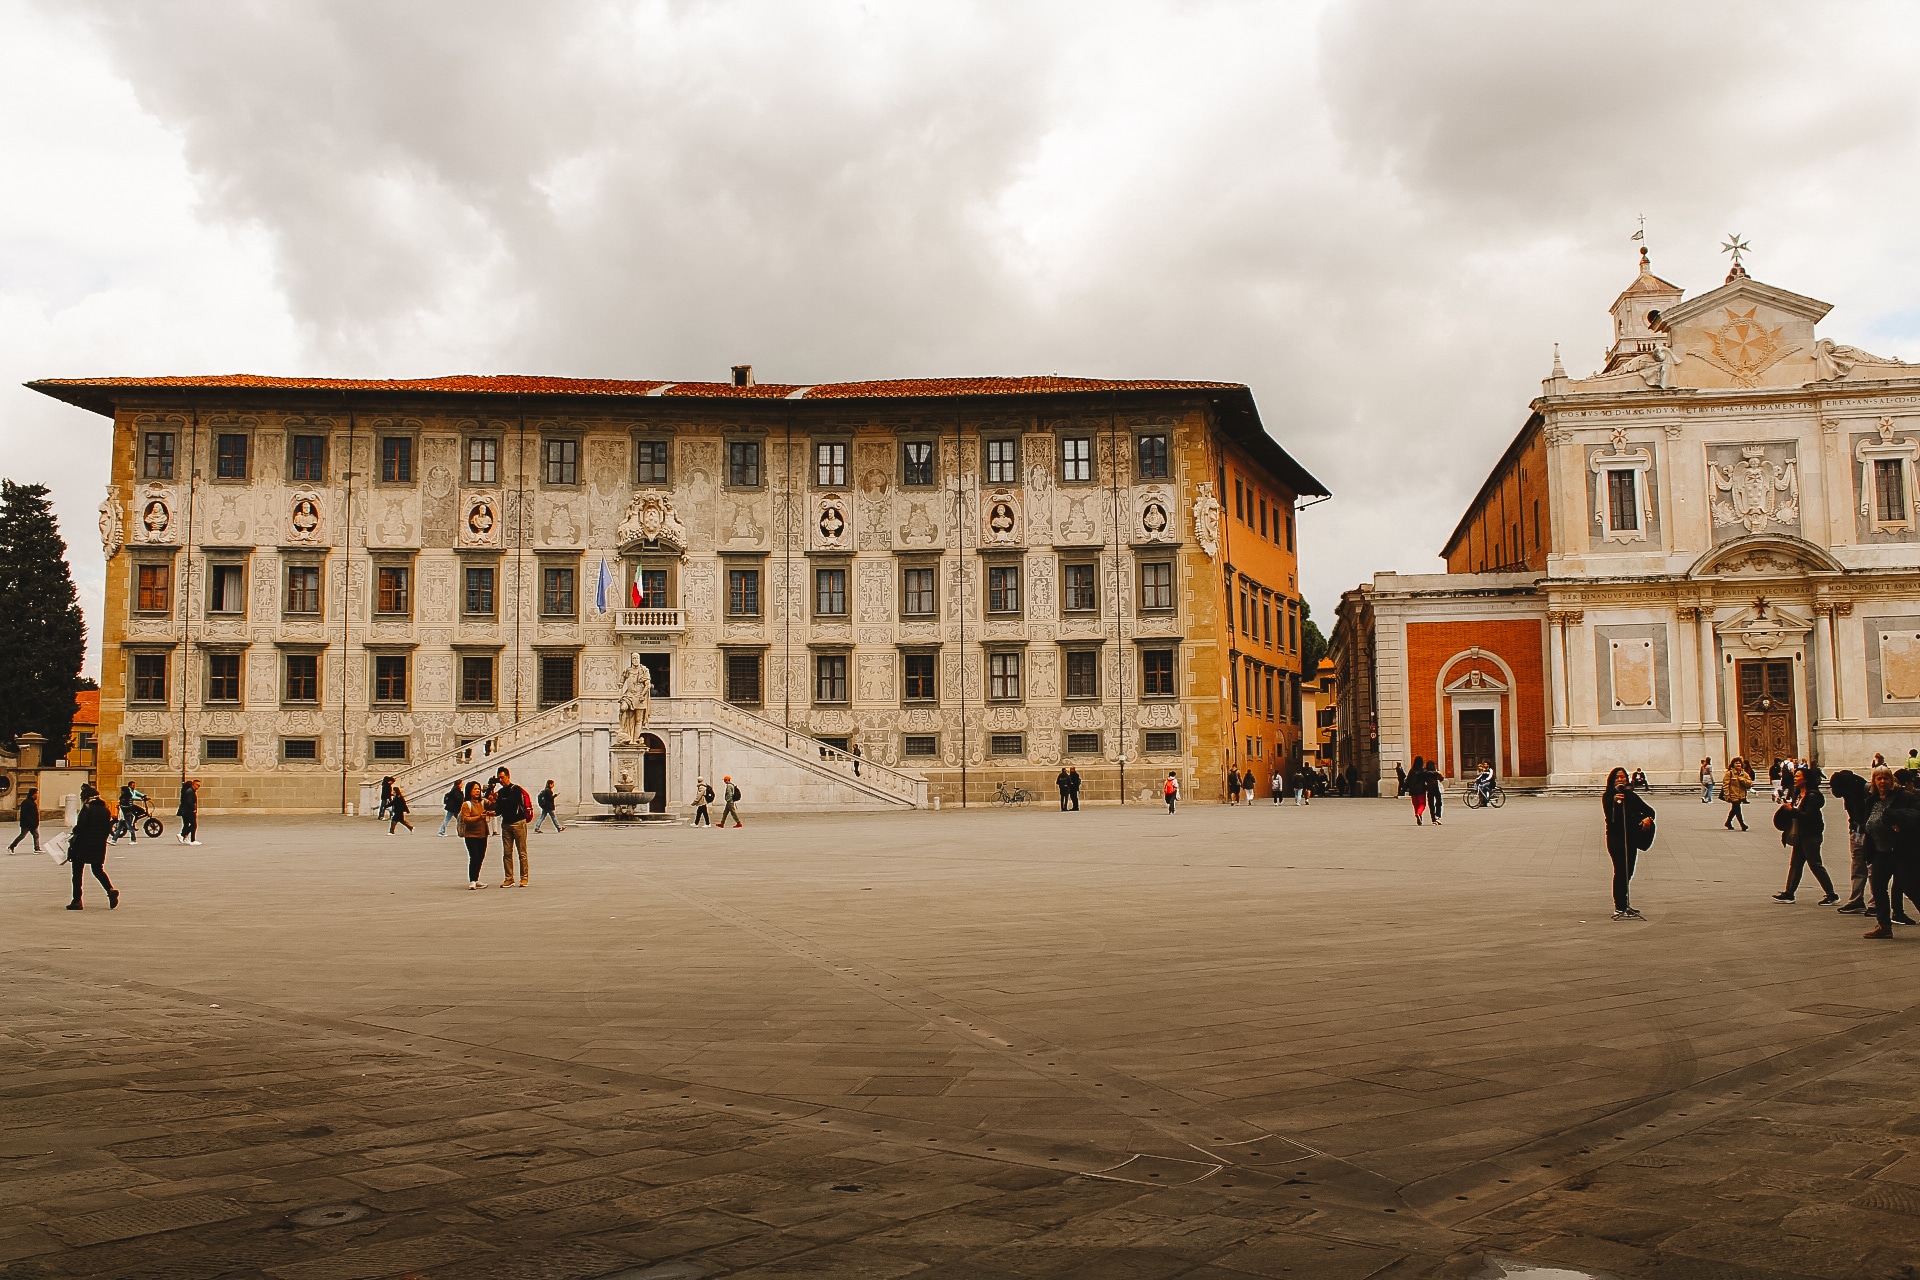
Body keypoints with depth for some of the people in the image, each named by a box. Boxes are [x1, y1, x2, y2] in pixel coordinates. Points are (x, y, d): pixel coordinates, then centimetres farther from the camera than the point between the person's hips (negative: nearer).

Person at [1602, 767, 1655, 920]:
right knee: (1620, 871, -9)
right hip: (1615, 837, -5)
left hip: (1631, 837, 5)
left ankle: (1625, 905, 23)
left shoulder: (1631, 795, 10)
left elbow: (1648, 809, 8)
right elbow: (1607, 812, -18)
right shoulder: (1607, 797, -2)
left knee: (1628, 872, 11)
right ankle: (1619, 907, -6)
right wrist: (1614, 801, -36)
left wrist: (1648, 818, -15)